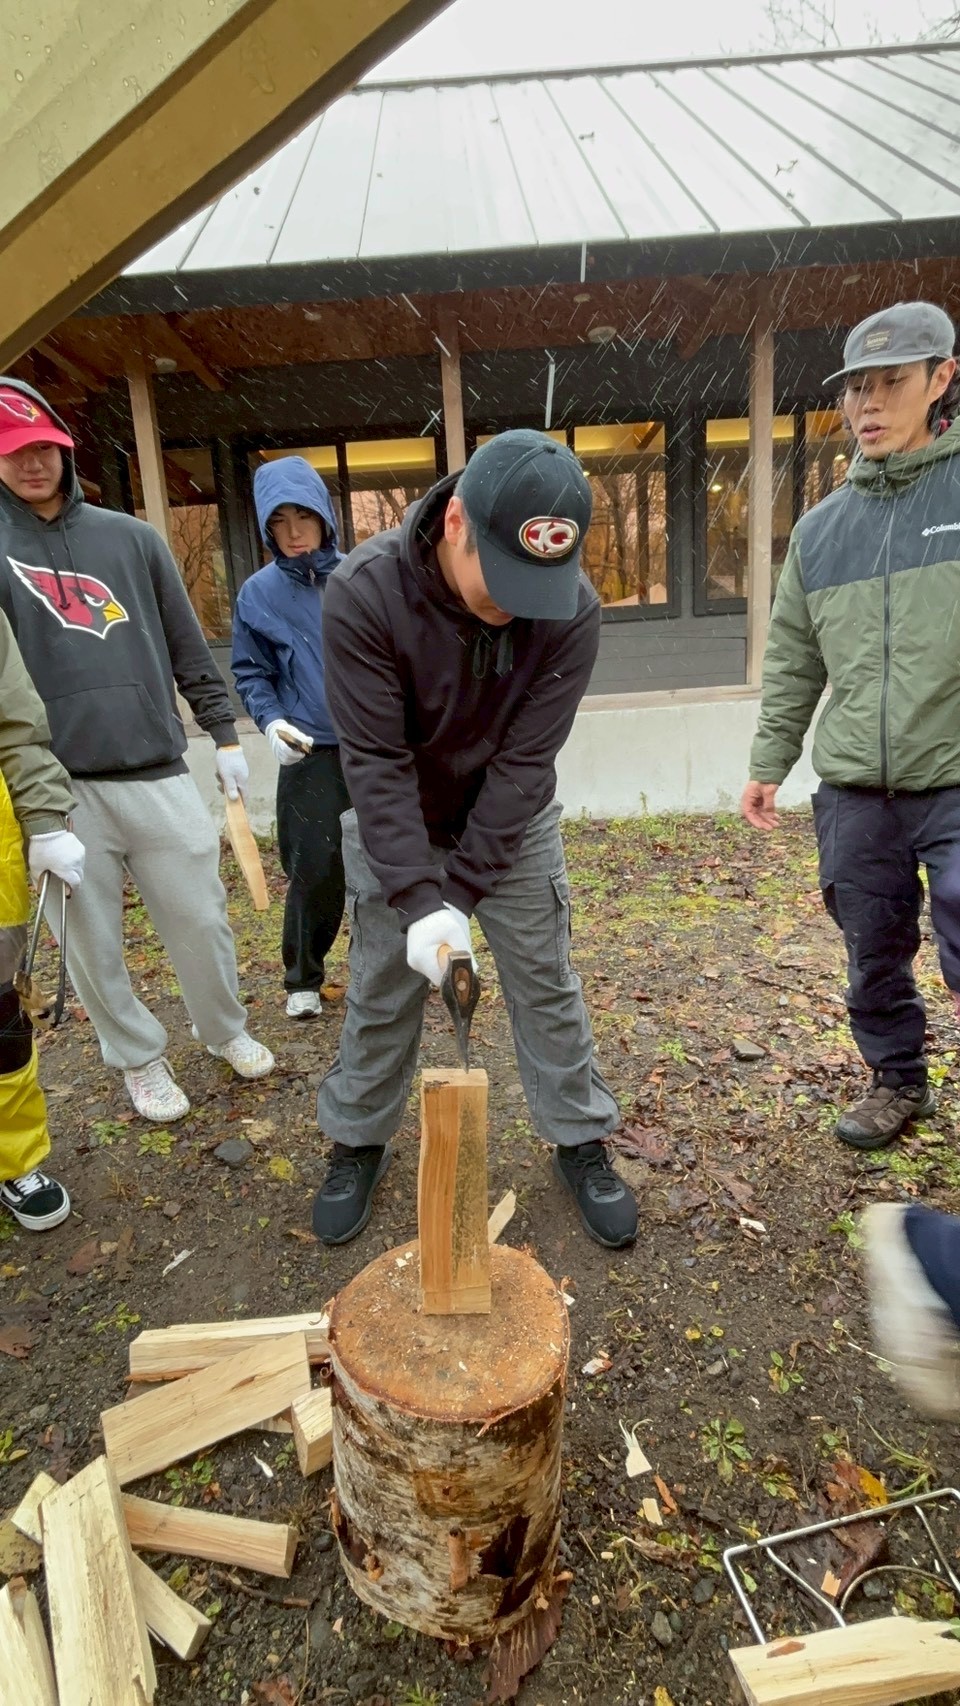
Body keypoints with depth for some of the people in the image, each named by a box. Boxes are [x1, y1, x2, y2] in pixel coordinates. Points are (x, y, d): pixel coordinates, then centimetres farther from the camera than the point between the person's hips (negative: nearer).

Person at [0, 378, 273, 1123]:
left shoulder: (130, 536, 10)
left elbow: (188, 647, 13)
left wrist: (224, 734, 11)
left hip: (157, 773, 2)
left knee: (201, 920, 10)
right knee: (93, 944, 10)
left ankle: (227, 1029, 35)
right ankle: (140, 1059, 32)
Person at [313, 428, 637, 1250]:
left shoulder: (572, 611, -23)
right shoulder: (364, 592, -26)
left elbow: (523, 764, -21)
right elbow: (375, 761, -26)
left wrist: (460, 888, -24)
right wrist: (419, 900, -32)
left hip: (513, 827, 1)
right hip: (393, 830, 0)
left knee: (547, 986, 8)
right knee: (380, 994, 9)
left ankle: (581, 1142, 29)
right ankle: (358, 1144, 32)